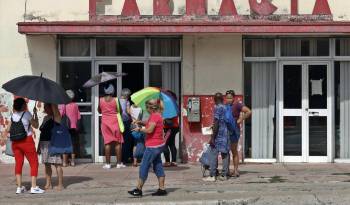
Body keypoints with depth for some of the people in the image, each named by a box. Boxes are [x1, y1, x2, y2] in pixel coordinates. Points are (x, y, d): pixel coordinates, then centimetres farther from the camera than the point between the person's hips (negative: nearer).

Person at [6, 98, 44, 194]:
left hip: (15, 142, 5)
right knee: (34, 163, 3)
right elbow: (36, 125, -1)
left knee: (18, 163, 10)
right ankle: (34, 187, -3)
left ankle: (19, 187, 9)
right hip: (27, 141, -5)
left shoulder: (13, 115, 6)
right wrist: (35, 114, 8)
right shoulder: (26, 114, -9)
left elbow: (8, 130, 8)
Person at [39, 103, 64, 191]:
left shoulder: (56, 117, -4)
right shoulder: (46, 118, 17)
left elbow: (54, 107, -19)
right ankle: (48, 184, 14)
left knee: (57, 164, -7)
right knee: (47, 164, 8)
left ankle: (60, 184, -4)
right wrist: (40, 144, 18)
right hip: (44, 143, 8)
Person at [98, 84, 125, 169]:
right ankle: (119, 163, 4)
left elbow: (99, 111, 11)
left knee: (107, 143, 4)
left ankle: (107, 163, 3)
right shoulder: (115, 100, -9)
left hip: (105, 122, 2)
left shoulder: (101, 100, -2)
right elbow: (120, 111, -1)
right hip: (115, 121, -2)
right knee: (117, 142, 4)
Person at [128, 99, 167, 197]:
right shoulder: (157, 115, 12)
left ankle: (138, 189, 2)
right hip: (159, 145, 10)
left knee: (144, 167, -3)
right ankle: (162, 189, 11)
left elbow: (150, 130, -27)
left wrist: (139, 129, -13)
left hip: (153, 147, -10)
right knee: (158, 167, 11)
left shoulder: (154, 116, -19)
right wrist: (141, 122, 15)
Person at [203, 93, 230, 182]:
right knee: (225, 154, 9)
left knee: (214, 155, -5)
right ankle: (224, 174, 11)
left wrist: (212, 137, -15)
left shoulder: (217, 108, -10)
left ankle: (212, 176, -7)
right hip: (226, 134, 7)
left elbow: (216, 123, -15)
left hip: (219, 134, -7)